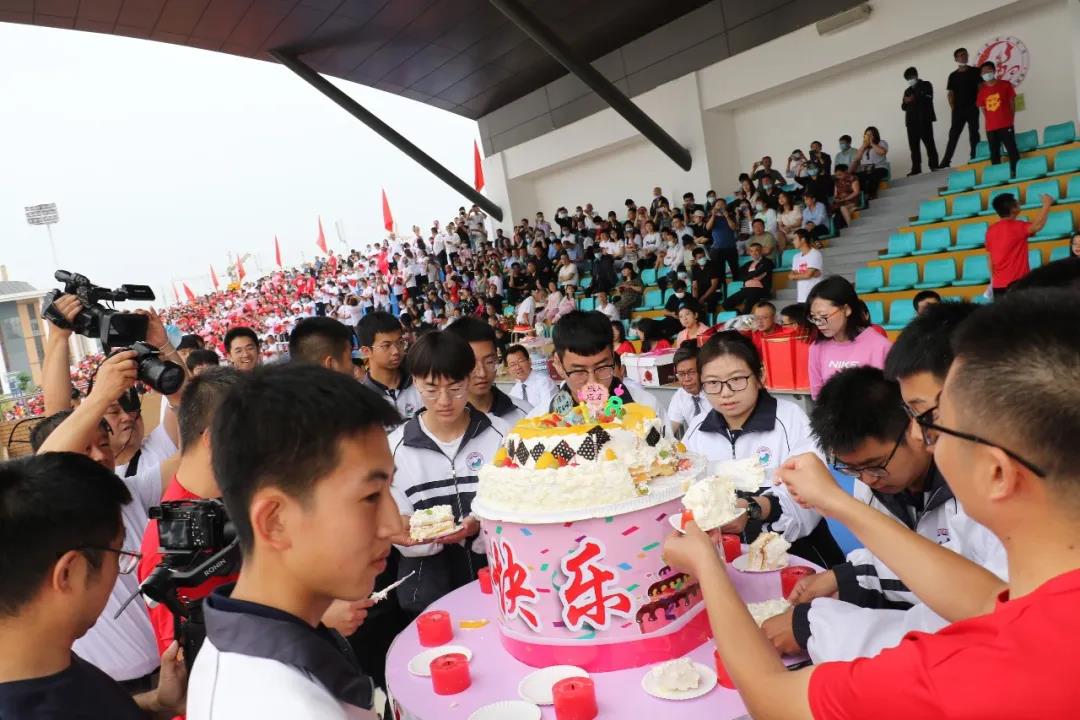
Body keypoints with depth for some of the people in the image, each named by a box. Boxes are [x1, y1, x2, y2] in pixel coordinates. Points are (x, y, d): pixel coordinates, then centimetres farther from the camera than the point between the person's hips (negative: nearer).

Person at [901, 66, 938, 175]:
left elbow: (928, 99, -5)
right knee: (913, 145, -3)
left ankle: (934, 165, -6)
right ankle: (916, 169, -6)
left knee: (928, 142, -6)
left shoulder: (926, 85, 10)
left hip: (924, 119, -4)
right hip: (911, 120, 4)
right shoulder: (907, 91, 23)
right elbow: (903, 107, 18)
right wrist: (905, 102, -3)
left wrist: (915, 99, -11)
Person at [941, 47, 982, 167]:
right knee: (953, 134, -3)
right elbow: (950, 93, 8)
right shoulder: (953, 75, 9)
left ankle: (974, 157, 5)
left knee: (974, 133, 1)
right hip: (958, 110, 1)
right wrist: (952, 108, -4)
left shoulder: (975, 71, 6)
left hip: (972, 108, 0)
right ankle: (946, 161, -6)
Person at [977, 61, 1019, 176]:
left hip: (1006, 125, -3)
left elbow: (1012, 103, 5)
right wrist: (990, 121, 3)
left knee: (1012, 150, -5)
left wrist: (1010, 119, 0)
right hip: (990, 127, 3)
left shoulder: (1005, 84, 3)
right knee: (994, 154, 7)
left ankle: (1017, 173, 0)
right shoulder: (982, 91, 8)